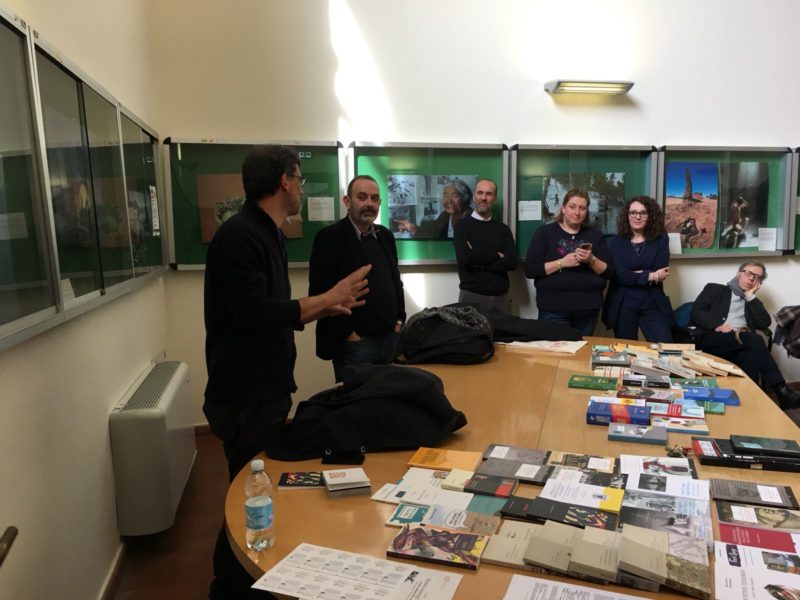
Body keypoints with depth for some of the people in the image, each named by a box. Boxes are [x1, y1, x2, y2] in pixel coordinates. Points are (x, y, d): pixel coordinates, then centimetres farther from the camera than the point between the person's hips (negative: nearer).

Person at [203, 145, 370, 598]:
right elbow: (253, 315, -29)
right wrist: (326, 299, -21)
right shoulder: (240, 236, -20)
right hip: (245, 398, -10)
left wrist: (322, 309, 5)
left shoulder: (268, 235, 11)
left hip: (266, 391, 10)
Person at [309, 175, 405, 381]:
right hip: (354, 343, -6)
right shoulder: (329, 238, -10)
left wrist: (399, 320, 9)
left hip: (391, 338, 7)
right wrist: (348, 333, -14)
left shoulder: (385, 235, 12)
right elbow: (320, 292, -15)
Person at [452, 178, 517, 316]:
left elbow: (512, 262, -4)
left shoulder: (503, 229, 9)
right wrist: (497, 255, -6)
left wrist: (479, 262, -12)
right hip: (472, 297, -3)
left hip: (502, 297, 3)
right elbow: (466, 257, -17)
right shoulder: (462, 226, 0)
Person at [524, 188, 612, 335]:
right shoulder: (545, 232, 0)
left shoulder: (594, 234, 10)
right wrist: (562, 263, -16)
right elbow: (529, 270, -8)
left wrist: (591, 260, -11)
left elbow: (608, 271, 7)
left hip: (588, 308, 3)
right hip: (553, 309, -3)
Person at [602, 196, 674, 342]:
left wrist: (633, 275, -10)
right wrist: (651, 276, -10)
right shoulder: (616, 242, 2)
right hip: (623, 306, 0)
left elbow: (660, 273, -7)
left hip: (653, 305, 0)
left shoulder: (661, 239, 5)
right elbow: (620, 275, -11)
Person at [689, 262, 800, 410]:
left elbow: (764, 323, 9)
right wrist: (717, 325, -14)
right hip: (711, 340, -4)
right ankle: (781, 391, -32)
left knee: (750, 358, -35)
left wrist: (750, 297, 11)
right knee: (754, 339, -31)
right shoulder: (715, 289, 18)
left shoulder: (753, 303, 30)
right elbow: (696, 312, 3)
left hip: (740, 344, 4)